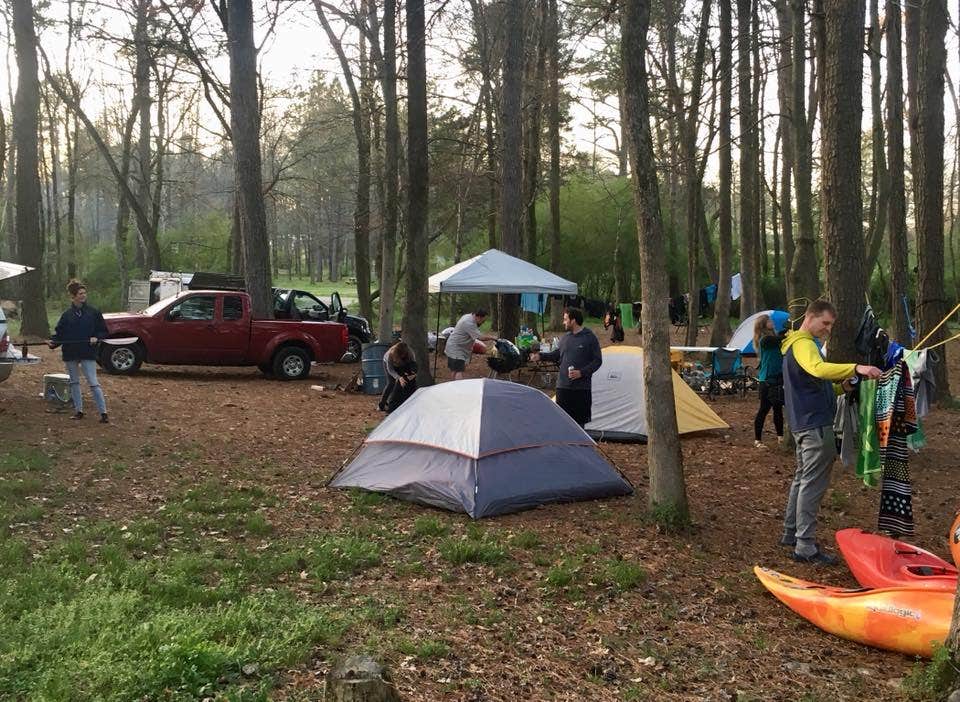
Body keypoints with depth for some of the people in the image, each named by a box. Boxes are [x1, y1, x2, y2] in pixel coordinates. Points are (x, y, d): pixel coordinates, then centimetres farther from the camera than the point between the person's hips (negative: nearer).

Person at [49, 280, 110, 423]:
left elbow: (103, 331, 5)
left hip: (88, 353, -4)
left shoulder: (94, 313, 0)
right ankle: (78, 410, 24)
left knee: (93, 383, -10)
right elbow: (59, 333, 6)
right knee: (74, 382, 13)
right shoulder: (67, 315, 5)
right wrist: (53, 342, -12)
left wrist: (96, 338, -14)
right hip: (71, 354, 4)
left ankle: (103, 413, -10)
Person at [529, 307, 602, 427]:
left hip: (581, 387, -4)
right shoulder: (565, 337, 7)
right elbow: (557, 354, 21)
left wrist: (582, 372, -17)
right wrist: (540, 356, 11)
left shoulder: (590, 338, -7)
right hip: (563, 386, 4)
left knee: (579, 421, 4)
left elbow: (597, 361, -7)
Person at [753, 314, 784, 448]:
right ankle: (757, 440, 4)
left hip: (777, 378, 8)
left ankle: (780, 437, 27)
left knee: (778, 408, 16)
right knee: (764, 409, -3)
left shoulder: (772, 338, 12)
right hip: (767, 380, -8)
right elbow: (781, 340, -24)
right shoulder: (765, 339, -15)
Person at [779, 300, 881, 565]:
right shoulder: (803, 344, -13)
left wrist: (841, 385, 6)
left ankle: (791, 533, 27)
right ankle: (806, 547, -8)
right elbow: (818, 369, -36)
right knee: (813, 484, -9)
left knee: (802, 479, 18)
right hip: (816, 423, -11)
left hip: (803, 422, 11)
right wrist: (855, 368, -46)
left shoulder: (795, 344, 20)